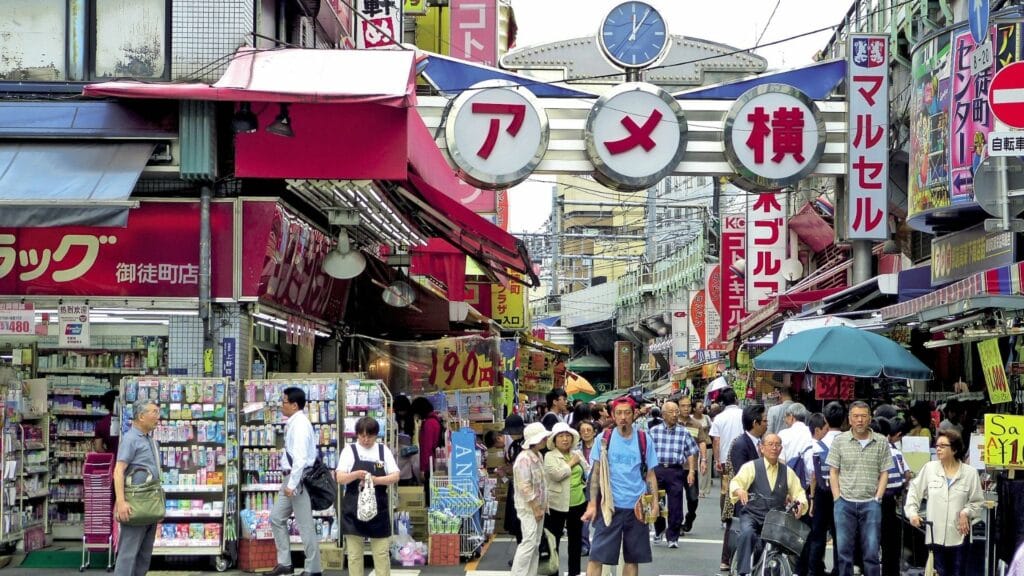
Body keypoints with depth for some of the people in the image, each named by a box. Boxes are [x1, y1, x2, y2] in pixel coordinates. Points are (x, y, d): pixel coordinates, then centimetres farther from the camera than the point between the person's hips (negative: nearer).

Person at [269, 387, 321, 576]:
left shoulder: (300, 424, -17)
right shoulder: (293, 423, 11)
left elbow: (301, 458, -23)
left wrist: (292, 484, -22)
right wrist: (289, 482, 17)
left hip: (300, 478, -10)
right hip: (292, 477, 10)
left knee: (305, 525, -3)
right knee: (276, 518, 13)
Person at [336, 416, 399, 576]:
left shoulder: (384, 451, 5)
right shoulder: (349, 451, 1)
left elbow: (395, 476, -1)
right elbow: (340, 478, -6)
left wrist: (376, 479, -18)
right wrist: (356, 474, -25)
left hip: (378, 508, 1)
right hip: (354, 508, -1)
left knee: (382, 552, 5)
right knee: (354, 553, 3)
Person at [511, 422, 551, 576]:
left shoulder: (539, 456, 9)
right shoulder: (524, 459, -19)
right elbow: (525, 488, -22)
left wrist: (544, 506, 12)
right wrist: (535, 509, -19)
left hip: (539, 506, 9)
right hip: (528, 508, -9)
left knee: (536, 544, 10)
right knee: (529, 542, -11)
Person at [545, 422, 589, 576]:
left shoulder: (577, 454, 9)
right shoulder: (550, 456, -7)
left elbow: (588, 471, 15)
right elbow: (557, 474, -22)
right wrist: (571, 463, -11)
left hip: (578, 502, 5)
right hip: (557, 504, -5)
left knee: (576, 539, 14)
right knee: (554, 540, 0)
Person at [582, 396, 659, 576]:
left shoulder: (644, 440, 2)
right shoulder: (604, 439, 0)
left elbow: (650, 474, 6)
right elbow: (596, 473, 2)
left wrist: (655, 503, -5)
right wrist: (592, 505, -5)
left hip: (636, 507, 1)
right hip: (609, 506, -1)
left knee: (633, 558, 8)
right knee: (597, 555, -4)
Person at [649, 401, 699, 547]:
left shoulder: (684, 432, 3)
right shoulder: (654, 431, 4)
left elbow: (691, 453, 4)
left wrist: (691, 472, -4)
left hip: (676, 471, -1)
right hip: (657, 470, 1)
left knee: (675, 506, -2)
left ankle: (672, 536, 7)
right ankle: (658, 530, 33)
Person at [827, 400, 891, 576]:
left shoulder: (881, 442, 3)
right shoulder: (839, 441, 3)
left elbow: (884, 473, 5)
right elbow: (833, 472, 5)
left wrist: (877, 498, -4)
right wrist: (838, 498, -2)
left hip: (870, 504, -1)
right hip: (845, 503, 1)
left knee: (871, 551, 0)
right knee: (843, 550, 4)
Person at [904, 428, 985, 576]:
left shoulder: (970, 473, -2)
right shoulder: (929, 468, 2)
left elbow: (977, 501, 3)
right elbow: (914, 490, 10)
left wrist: (966, 512, -14)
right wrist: (912, 512, 0)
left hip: (959, 535, -1)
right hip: (935, 534, 1)